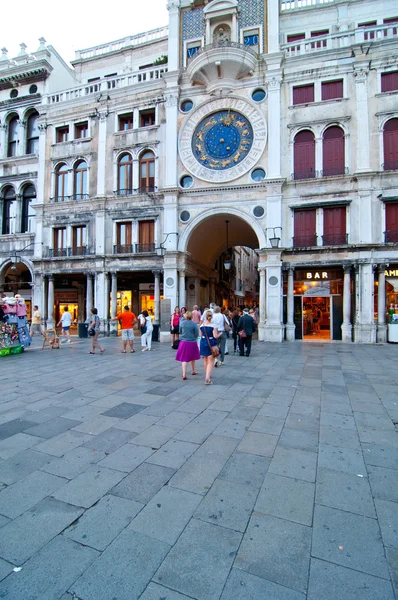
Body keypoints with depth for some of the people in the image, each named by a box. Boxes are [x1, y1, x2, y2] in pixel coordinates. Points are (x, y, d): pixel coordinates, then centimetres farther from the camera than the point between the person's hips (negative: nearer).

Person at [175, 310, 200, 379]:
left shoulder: (182, 323, -4)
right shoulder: (194, 324, -10)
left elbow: (180, 332, 9)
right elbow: (197, 334, -7)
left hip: (183, 342, 0)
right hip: (192, 342, 0)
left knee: (184, 358, 0)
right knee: (192, 357, 20)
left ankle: (184, 374, -13)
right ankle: (193, 371, 36)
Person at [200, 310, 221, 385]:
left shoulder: (202, 326, -2)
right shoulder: (213, 326, -15)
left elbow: (201, 335, 6)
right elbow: (215, 336, -17)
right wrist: (220, 334, 2)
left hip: (203, 343, 5)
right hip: (211, 344, -5)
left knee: (205, 360, 22)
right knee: (211, 362, -1)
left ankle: (207, 375, 38)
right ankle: (207, 378, -14)